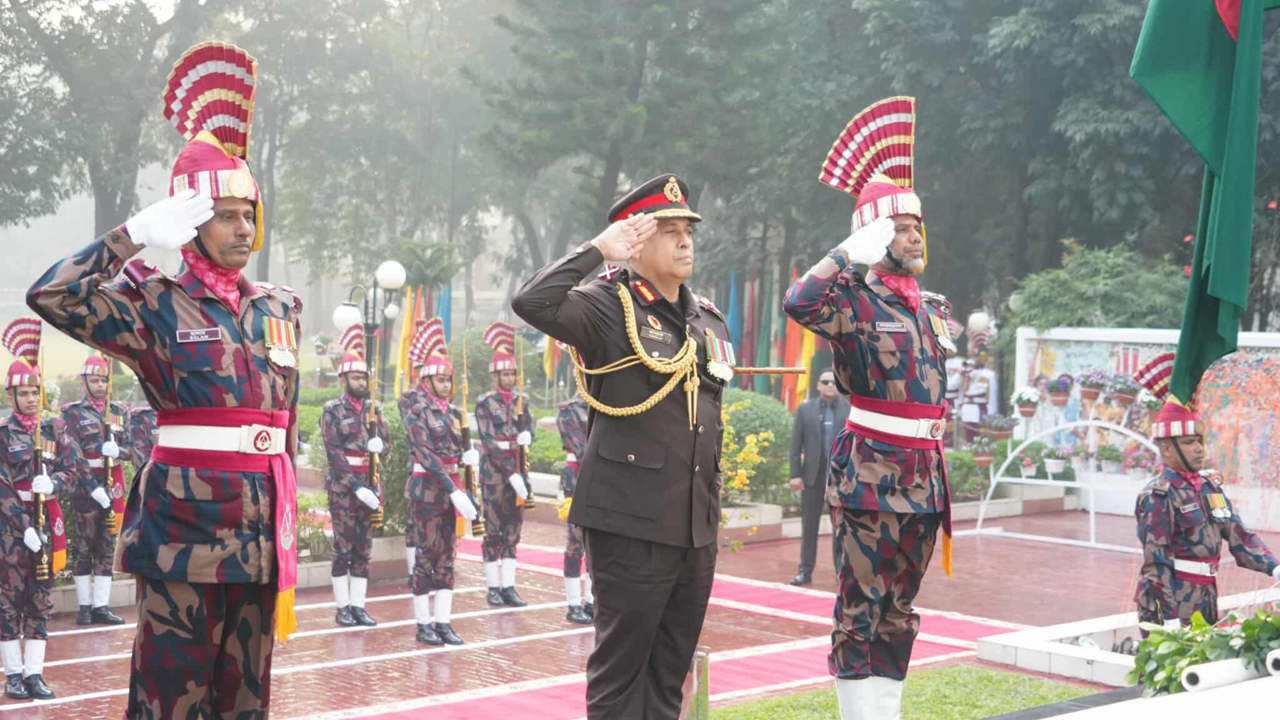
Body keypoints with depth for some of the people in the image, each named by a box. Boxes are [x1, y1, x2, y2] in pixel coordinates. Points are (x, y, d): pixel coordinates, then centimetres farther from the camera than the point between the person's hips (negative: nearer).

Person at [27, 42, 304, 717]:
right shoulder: (157, 305, -4)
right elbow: (52, 296, -17)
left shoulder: (281, 310, 13)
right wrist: (140, 231, -14)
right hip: (183, 519, -5)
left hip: (262, 526, 5)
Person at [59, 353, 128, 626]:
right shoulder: (73, 413, -2)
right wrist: (94, 488, -18)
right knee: (83, 547, 1)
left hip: (112, 487, 4)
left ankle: (101, 606, 8)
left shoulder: (117, 411, 11)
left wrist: (117, 450, -16)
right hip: (85, 488, -4)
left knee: (107, 547, 4)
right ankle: (85, 606, 7)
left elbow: (129, 447, 8)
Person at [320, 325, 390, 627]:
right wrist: (357, 487, -16)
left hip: (369, 486, 5)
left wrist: (378, 445, -14)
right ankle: (342, 607, 6)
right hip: (343, 486, -5)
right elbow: (334, 454, -10)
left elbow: (385, 448, 11)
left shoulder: (374, 408, 10)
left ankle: (358, 605, 11)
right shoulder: (332, 410, -4)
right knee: (343, 548, -1)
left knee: (364, 549, 5)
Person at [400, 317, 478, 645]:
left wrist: (467, 456, -7)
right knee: (426, 556, -1)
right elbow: (426, 453, -18)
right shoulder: (416, 409, -10)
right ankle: (424, 624, 7)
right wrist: (454, 490, -24)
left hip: (451, 489, 7)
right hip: (427, 489, -7)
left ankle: (444, 622, 10)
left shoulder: (453, 411, 11)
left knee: (447, 557, 6)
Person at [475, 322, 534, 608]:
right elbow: (490, 442, -12)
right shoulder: (484, 402, -5)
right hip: (494, 471, -5)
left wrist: (526, 436, -16)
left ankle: (508, 586, 8)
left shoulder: (520, 400, 11)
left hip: (517, 471, 5)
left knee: (513, 529, 5)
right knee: (493, 529, 0)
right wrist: (511, 474, -19)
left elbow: (528, 431, 10)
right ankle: (493, 587, 5)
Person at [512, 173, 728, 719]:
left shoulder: (710, 322, 13)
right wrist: (598, 250, -19)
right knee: (621, 665, 1)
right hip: (631, 523, -7)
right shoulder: (607, 309, -9)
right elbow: (531, 302, -27)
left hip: (697, 526, 7)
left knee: (671, 670, 14)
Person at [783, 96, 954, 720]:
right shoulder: (856, 301, -8)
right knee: (862, 610, -3)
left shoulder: (935, 309, 15)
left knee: (900, 611, 13)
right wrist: (852, 250, -21)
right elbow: (799, 301, -28)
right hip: (871, 474, -7)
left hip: (925, 478, 8)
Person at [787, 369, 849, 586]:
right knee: (809, 525, 6)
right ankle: (805, 570, 12)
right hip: (813, 476, 1)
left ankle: (843, 571, 10)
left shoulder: (850, 410, 2)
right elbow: (796, 444, 4)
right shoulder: (805, 409, 6)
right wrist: (795, 474, -3)